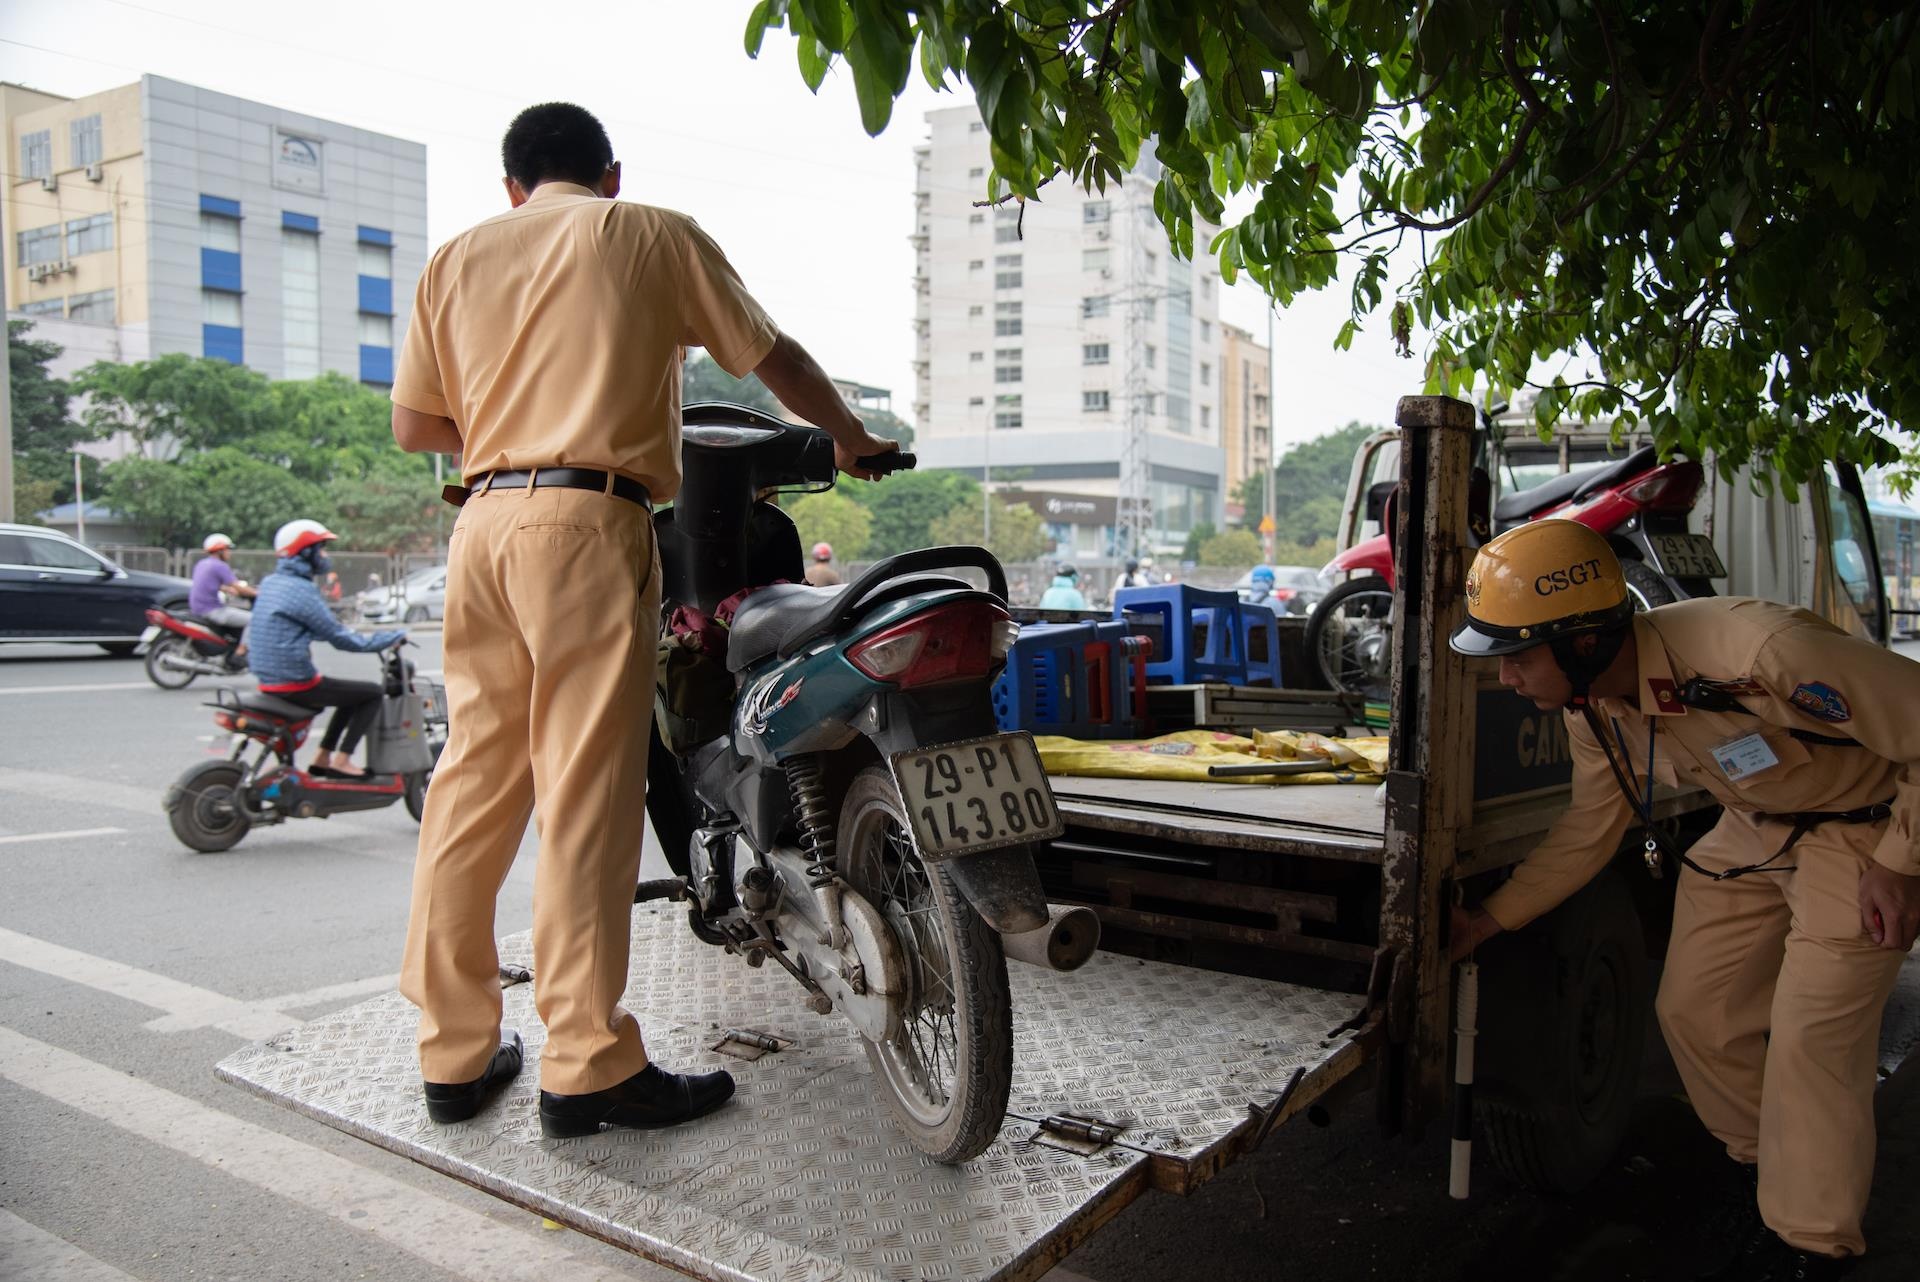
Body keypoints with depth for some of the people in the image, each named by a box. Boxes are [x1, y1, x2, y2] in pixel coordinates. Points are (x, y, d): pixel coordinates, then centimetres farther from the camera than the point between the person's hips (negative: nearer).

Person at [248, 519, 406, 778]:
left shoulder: (271, 582, 11)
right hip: (296, 684, -10)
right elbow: (340, 639, -17)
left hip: (269, 680, 10)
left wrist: (345, 630, 27)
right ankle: (341, 761, -2)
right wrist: (394, 637, -8)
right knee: (373, 693, -1)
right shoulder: (301, 590, -18)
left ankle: (323, 757, 23)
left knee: (353, 693, 25)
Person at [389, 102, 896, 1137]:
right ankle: (588, 1066, -2)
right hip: (588, 521, -5)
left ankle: (455, 1051, 15)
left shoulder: (459, 255, 19)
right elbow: (773, 359, 14)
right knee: (586, 794, -6)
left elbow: (413, 423, 17)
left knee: (474, 780, 9)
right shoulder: (656, 235, 10)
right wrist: (851, 440, 29)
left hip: (483, 520, 5)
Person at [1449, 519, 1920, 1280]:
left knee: (1811, 1040, -10)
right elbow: (1589, 833, 2)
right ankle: (1760, 1161, 32)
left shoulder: (1760, 653, -39)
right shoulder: (1593, 709, -14)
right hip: (1756, 829, 7)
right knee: (1694, 1010, 6)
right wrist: (1489, 920, 2)